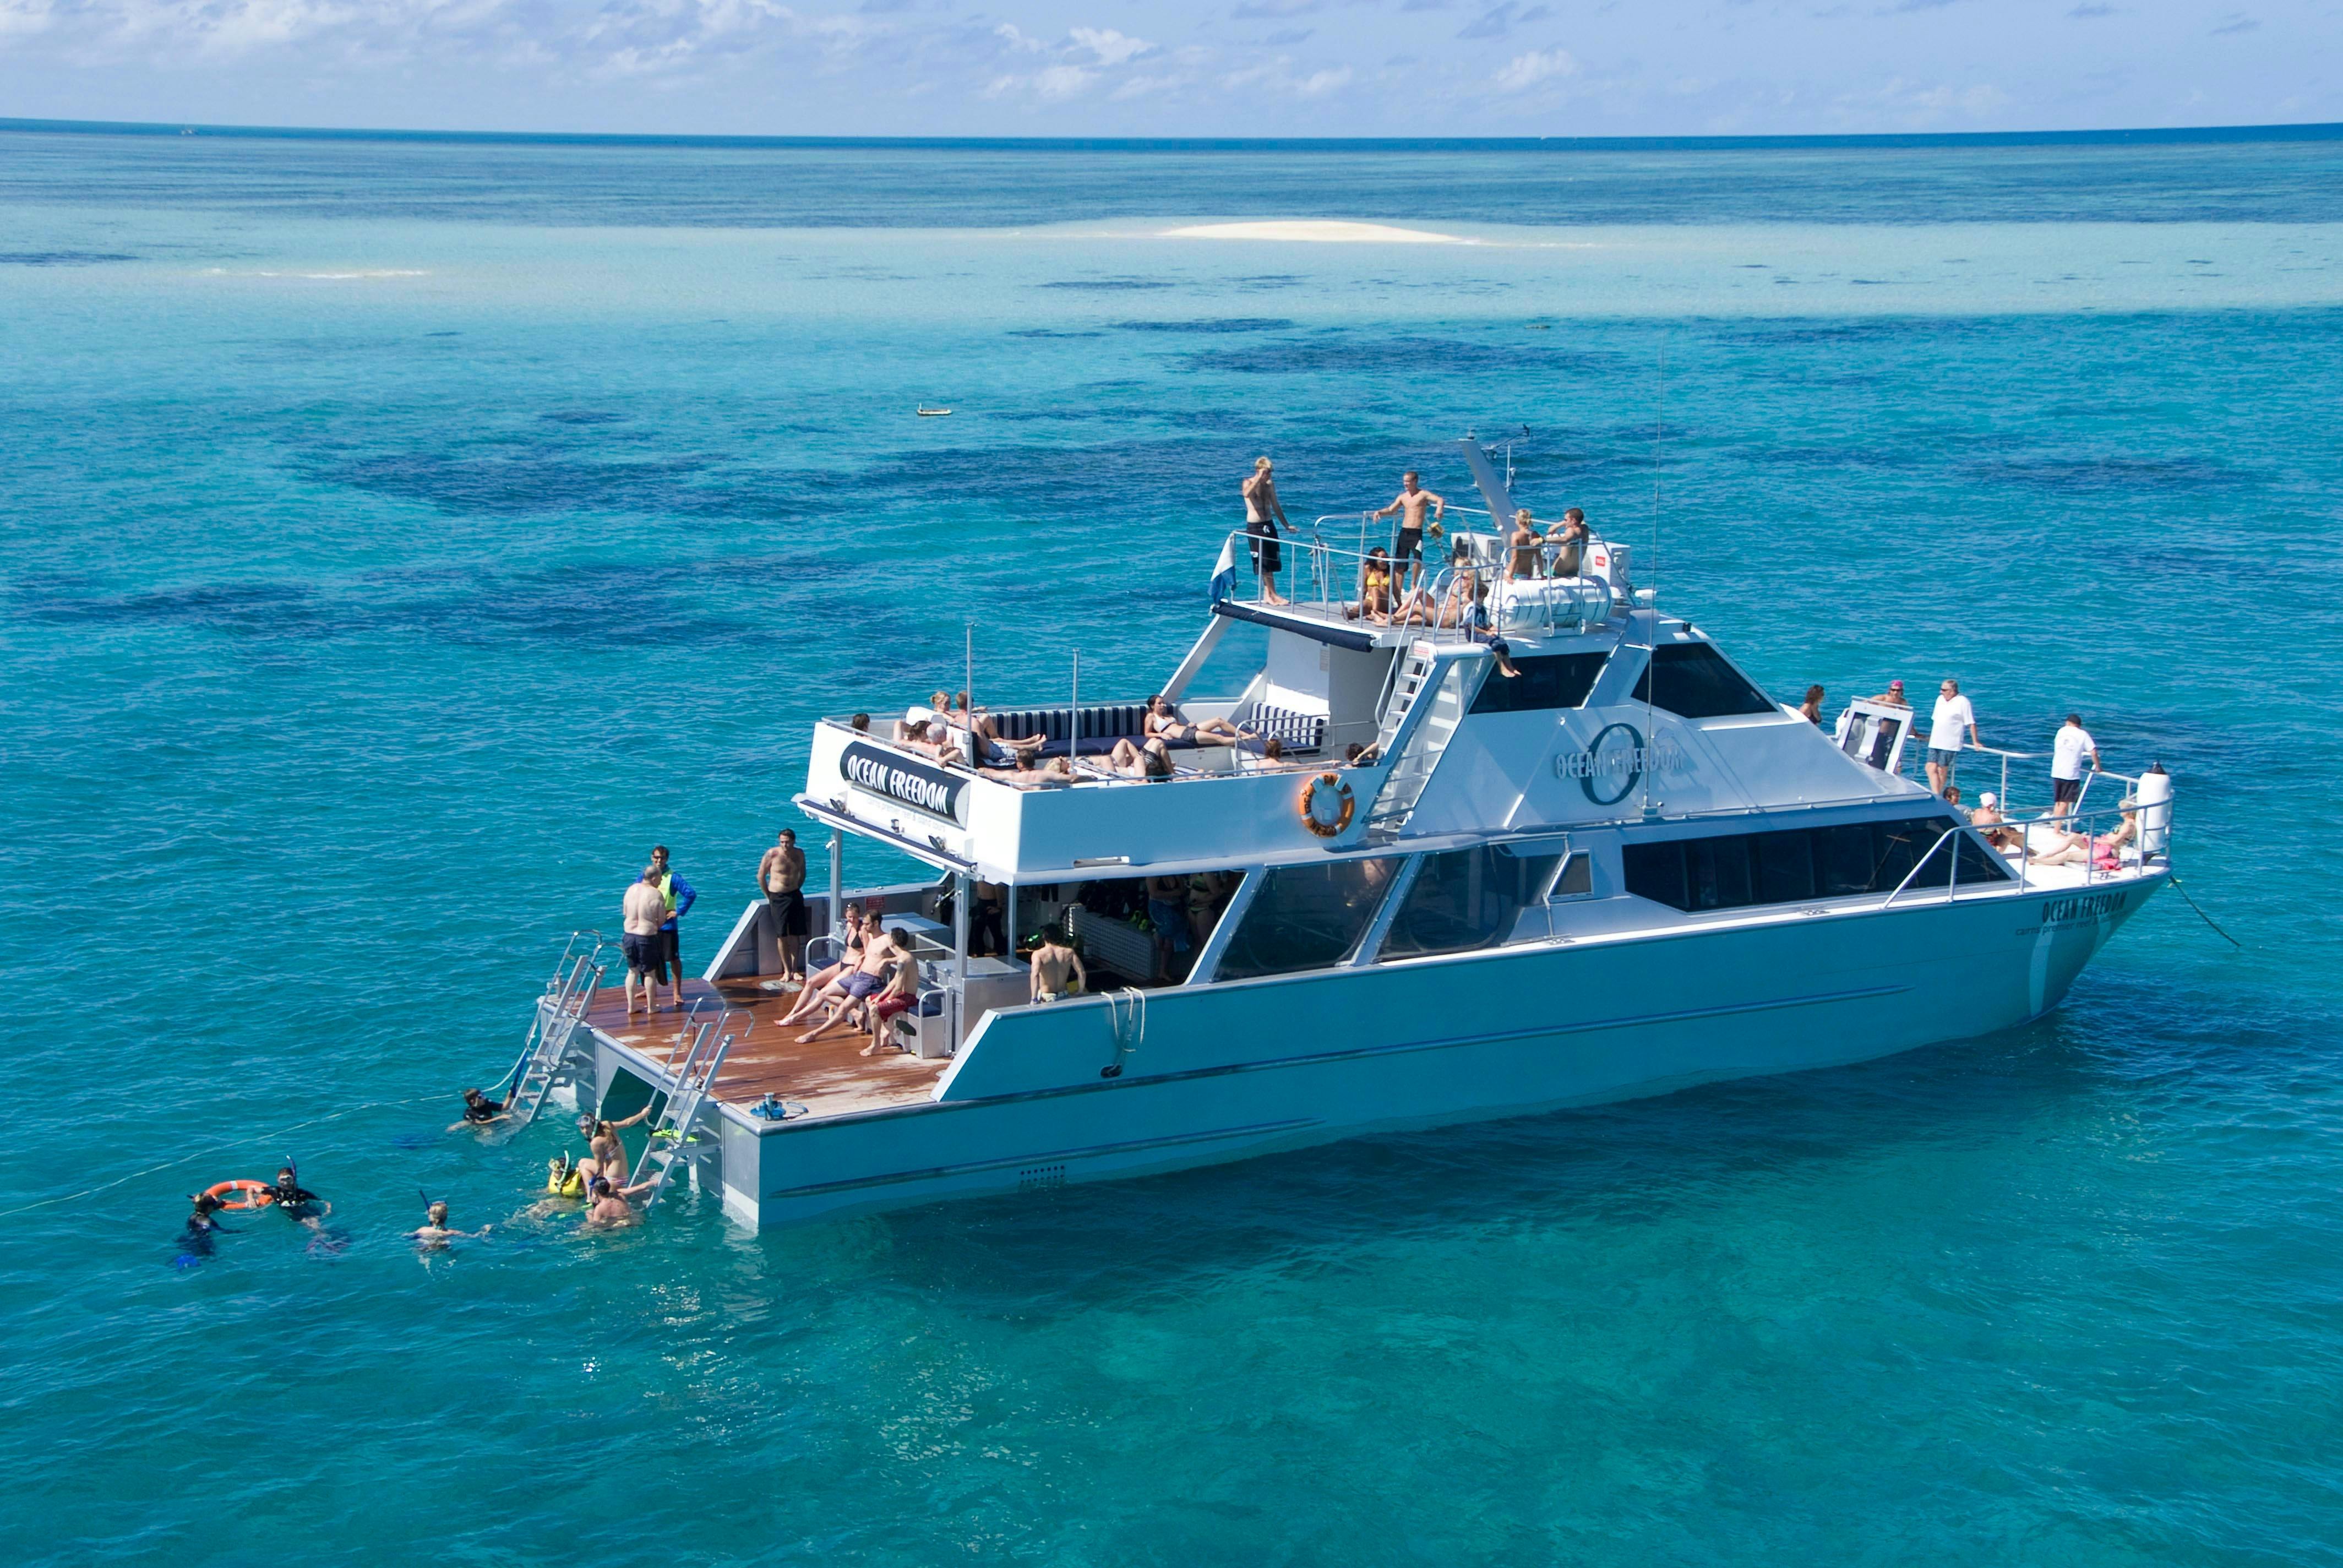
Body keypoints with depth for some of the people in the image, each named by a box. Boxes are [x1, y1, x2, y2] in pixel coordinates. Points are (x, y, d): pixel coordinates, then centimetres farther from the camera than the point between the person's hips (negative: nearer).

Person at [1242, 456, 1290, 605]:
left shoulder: (1270, 484, 9)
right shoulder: (1249, 483, -7)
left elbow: (1276, 507, 17)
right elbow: (1247, 493, -32)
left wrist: (1286, 525, 16)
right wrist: (1259, 478, -32)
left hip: (1269, 525, 6)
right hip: (1254, 527, -6)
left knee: (1272, 562, 4)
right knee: (1264, 563, -5)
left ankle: (1267, 595, 10)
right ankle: (1273, 595, -4)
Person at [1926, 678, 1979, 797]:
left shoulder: (1962, 702, -9)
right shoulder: (1940, 699, 12)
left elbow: (1971, 723, -8)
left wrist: (1975, 742, -8)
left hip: (1950, 745, -7)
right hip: (1935, 742, 7)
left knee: (1942, 770, -1)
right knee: (1931, 768, -4)